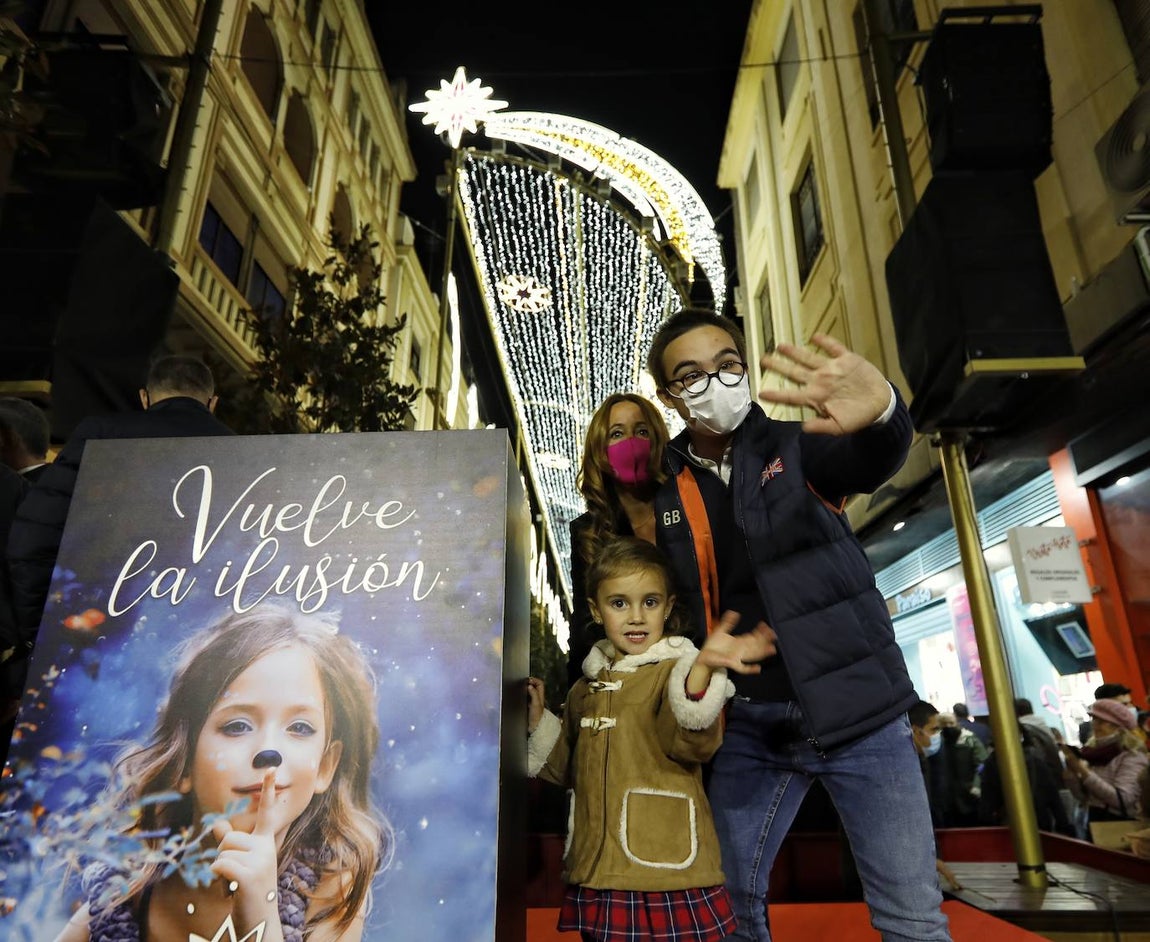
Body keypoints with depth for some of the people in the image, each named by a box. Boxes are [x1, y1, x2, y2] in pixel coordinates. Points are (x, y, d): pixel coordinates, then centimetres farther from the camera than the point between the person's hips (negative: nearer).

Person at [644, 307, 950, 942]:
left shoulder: (796, 447, -4)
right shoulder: (664, 494, 3)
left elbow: (874, 460, -26)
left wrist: (881, 411, -49)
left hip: (855, 707, -2)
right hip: (747, 725, 3)